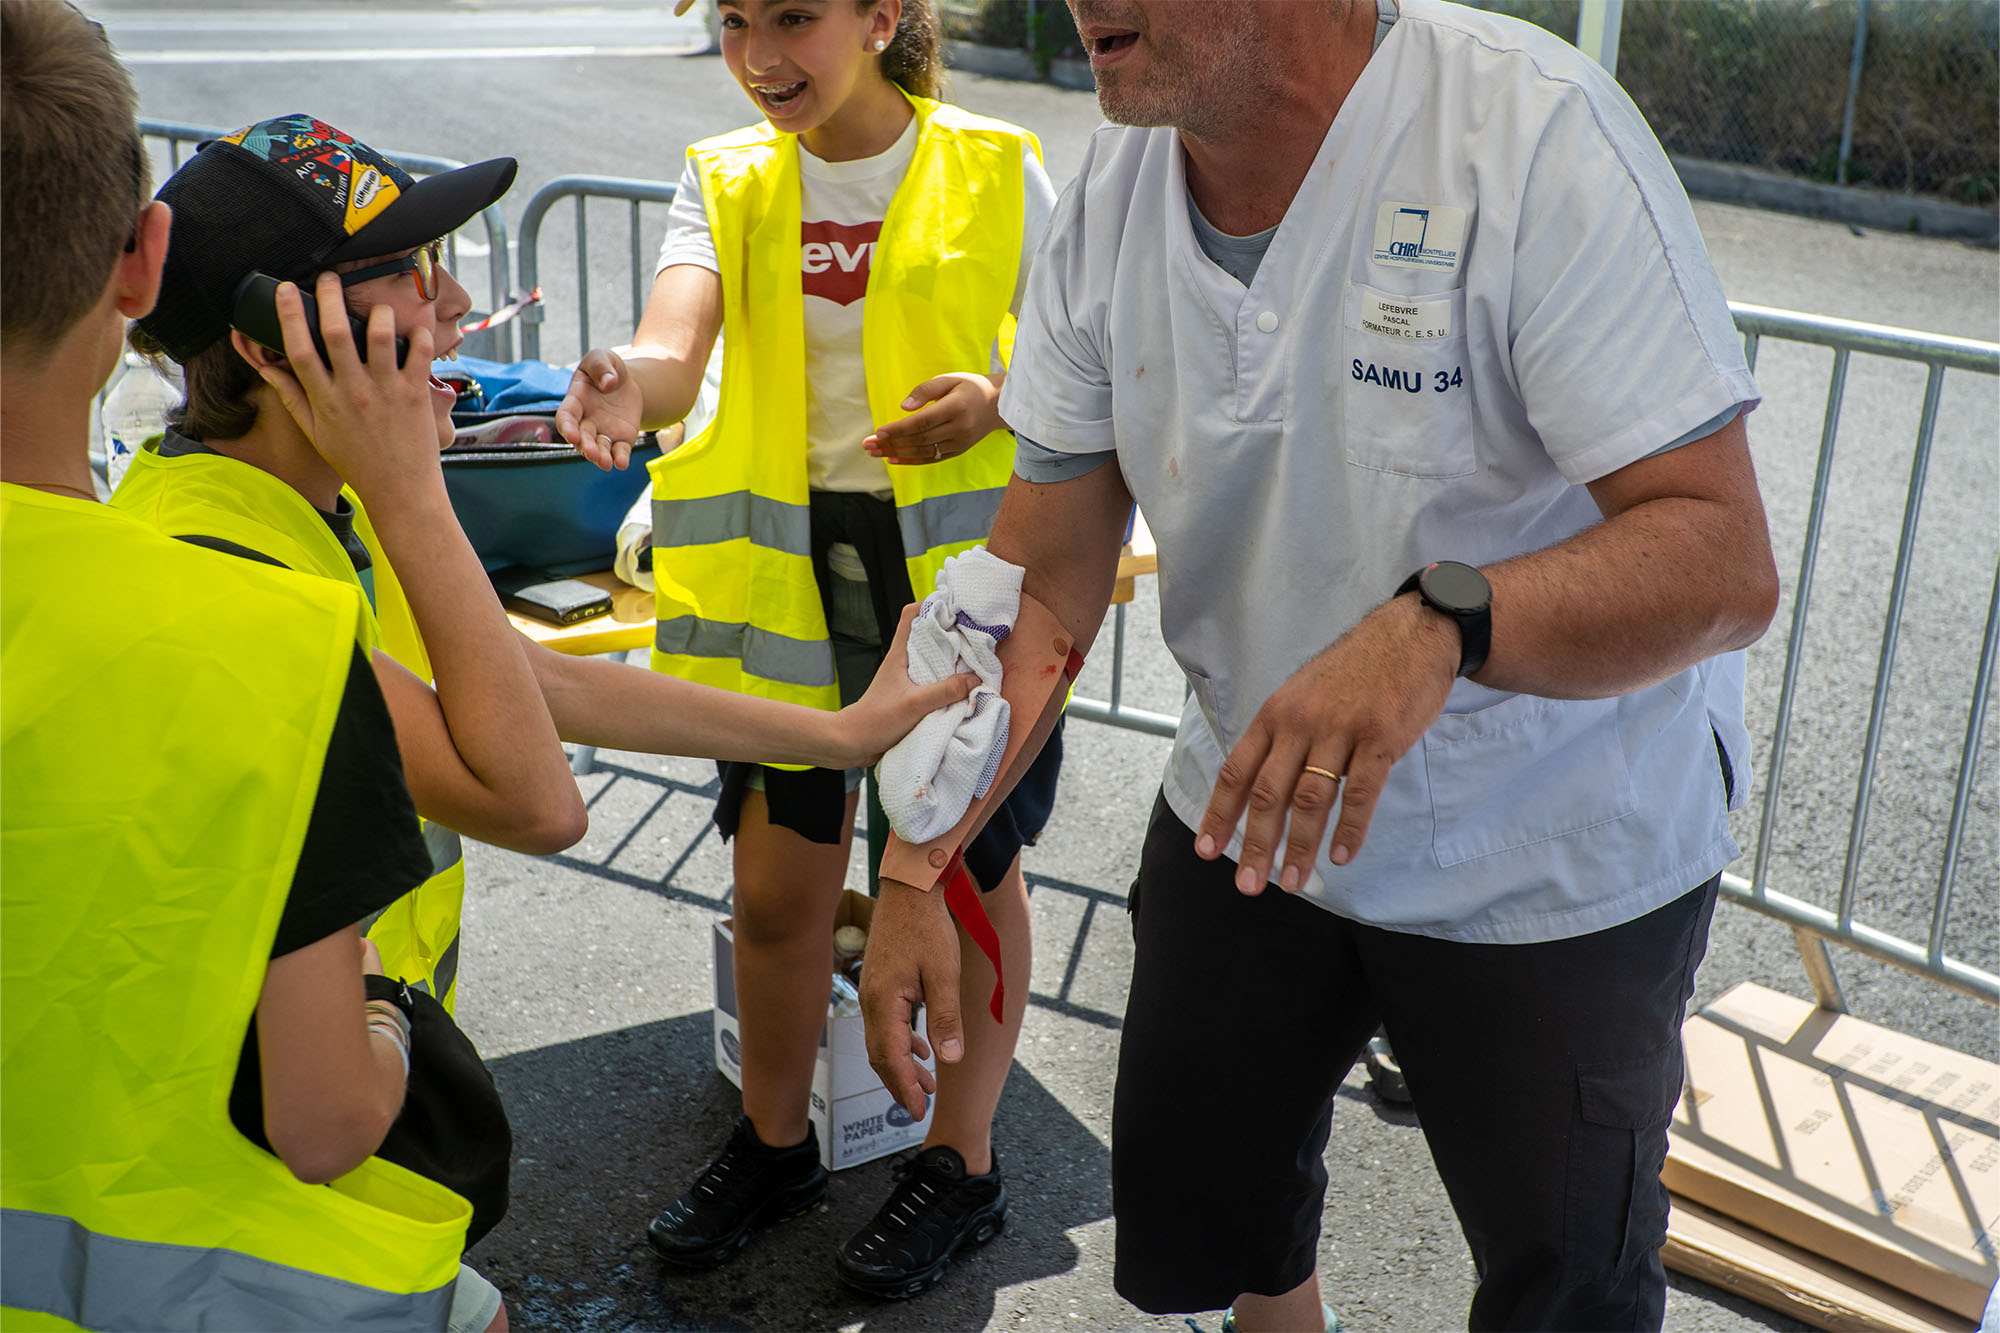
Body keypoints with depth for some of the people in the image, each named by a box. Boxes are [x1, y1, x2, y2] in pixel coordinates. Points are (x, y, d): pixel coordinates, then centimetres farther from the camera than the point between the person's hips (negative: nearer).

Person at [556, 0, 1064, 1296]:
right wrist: (632, 383, -38)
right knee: (778, 886, 9)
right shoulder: (727, 183, 4)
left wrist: (998, 396, -19)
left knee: (975, 868, 10)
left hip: (960, 556, -2)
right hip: (791, 567, 2)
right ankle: (774, 1142, 33)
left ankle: (962, 1161, 29)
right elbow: (676, 343, -14)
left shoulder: (995, 170, -3)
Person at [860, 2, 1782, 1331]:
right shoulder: (1111, 196, -8)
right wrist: (917, 873, -11)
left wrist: (1438, 625, -47)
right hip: (1247, 815, 5)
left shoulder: (1536, 131, -25)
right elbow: (1039, 584, -5)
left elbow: (1726, 563, -30)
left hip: (1554, 861, -4)